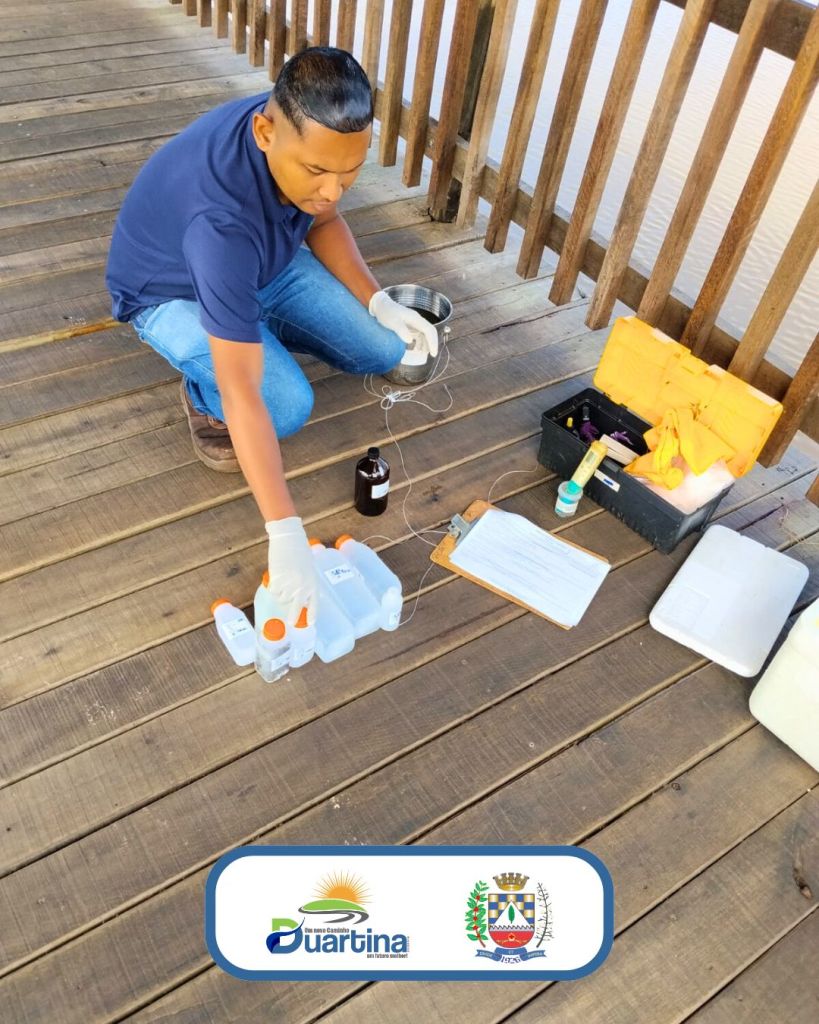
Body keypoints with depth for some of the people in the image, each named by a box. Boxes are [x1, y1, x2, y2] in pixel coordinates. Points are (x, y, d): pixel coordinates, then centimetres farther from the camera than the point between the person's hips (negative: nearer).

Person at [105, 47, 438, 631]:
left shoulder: (310, 136, -23)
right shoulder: (222, 216, -43)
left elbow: (323, 222, 1)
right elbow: (244, 396, -43)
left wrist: (379, 302, -15)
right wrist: (286, 536, -44)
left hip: (267, 265, 7)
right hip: (172, 294, -6)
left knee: (383, 351, -4)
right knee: (287, 406, -31)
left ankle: (252, 329, 16)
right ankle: (203, 391, 3)